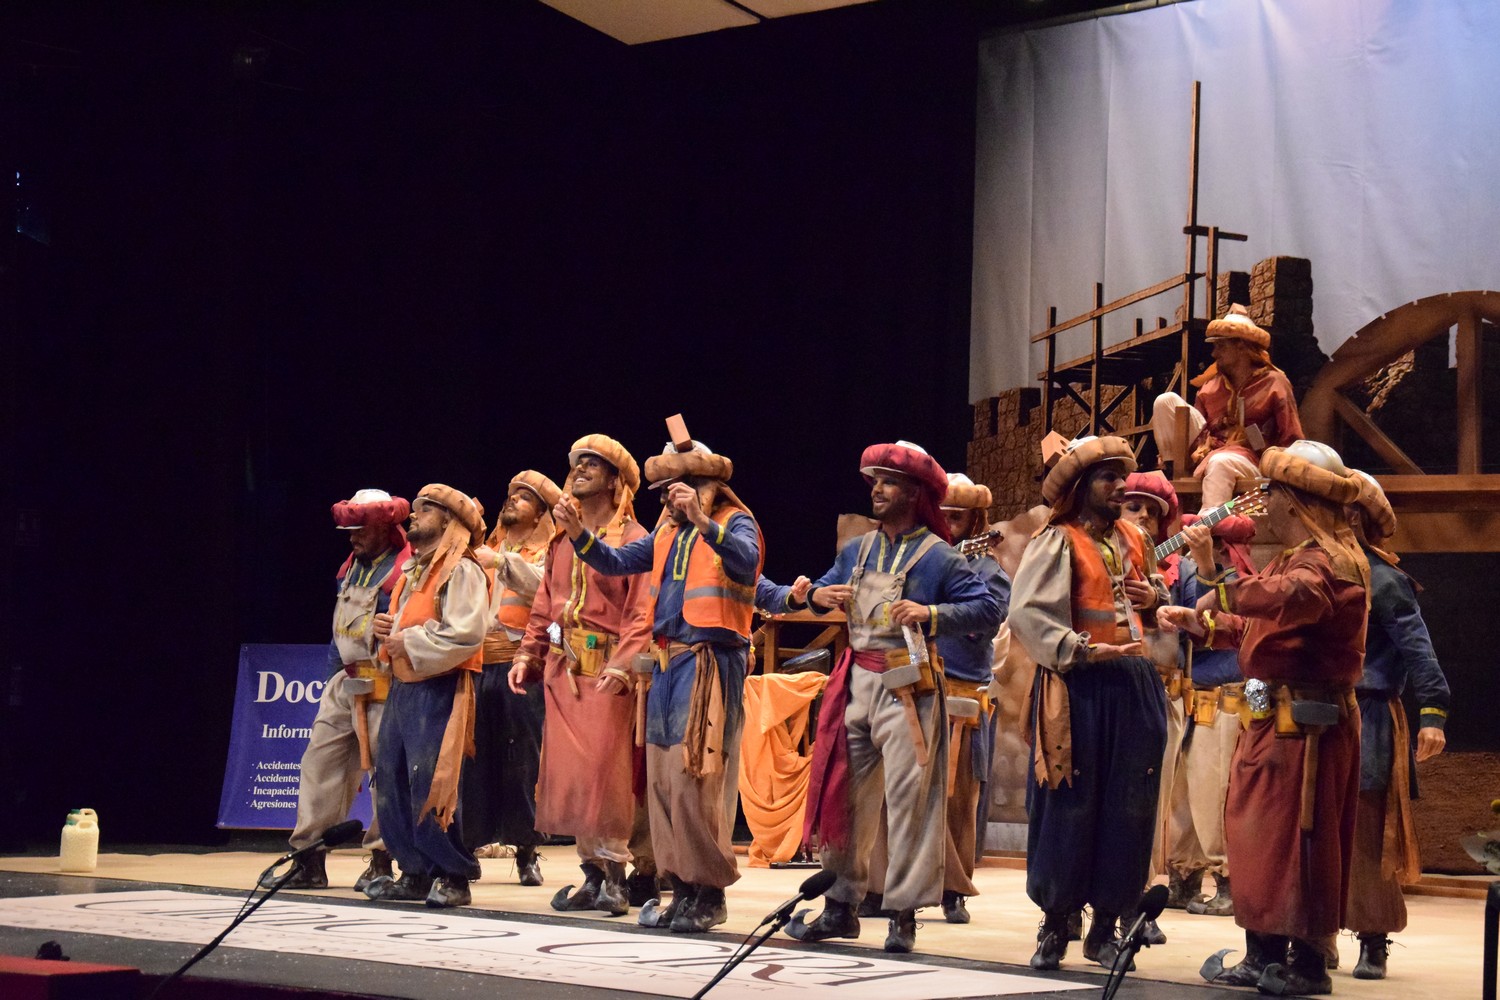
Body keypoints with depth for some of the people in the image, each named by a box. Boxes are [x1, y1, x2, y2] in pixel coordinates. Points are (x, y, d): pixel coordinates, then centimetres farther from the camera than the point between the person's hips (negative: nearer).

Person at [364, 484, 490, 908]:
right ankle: (417, 872, 15)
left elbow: (466, 634, -20)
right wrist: (388, 629, 9)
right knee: (391, 781, 7)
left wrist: (408, 642, -14)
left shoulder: (462, 570, -8)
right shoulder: (412, 570, 20)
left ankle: (453, 875, -3)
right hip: (403, 687, 9)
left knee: (430, 785, -12)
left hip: (439, 689, -9)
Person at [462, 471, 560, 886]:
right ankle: (468, 845, 7)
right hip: (480, 665, 4)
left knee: (522, 759, -3)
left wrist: (503, 562, -21)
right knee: (474, 757, 1)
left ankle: (527, 852, 3)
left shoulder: (545, 554, 6)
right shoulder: (489, 549, 20)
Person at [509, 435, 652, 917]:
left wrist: (622, 665, -23)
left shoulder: (633, 539, -3)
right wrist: (528, 655, 7)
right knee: (567, 773, 5)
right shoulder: (561, 540, 18)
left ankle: (615, 873, -3)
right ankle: (592, 872, 11)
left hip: (606, 671, -7)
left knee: (604, 772, -10)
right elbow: (544, 605, 19)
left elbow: (641, 612, -12)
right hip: (562, 669, 7)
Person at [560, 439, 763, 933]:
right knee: (662, 776, 7)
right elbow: (616, 562, 17)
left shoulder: (734, 523, -3)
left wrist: (701, 521, -35)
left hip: (711, 663, -8)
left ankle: (710, 892, -5)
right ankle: (682, 888, 14)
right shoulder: (667, 532, 18)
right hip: (667, 662, 8)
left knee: (695, 776, -12)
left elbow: (746, 563, -24)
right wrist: (578, 535, 2)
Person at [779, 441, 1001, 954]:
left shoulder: (939, 556, -2)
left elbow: (988, 609, -9)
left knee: (909, 797, -8)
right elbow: (821, 590, 23)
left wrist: (932, 613, -22)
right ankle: (841, 906, 17)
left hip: (907, 686, -6)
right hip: (855, 680, 6)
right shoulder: (856, 551, 15)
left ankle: (903, 914, -4)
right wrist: (819, 595, 0)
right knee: (843, 793, 8)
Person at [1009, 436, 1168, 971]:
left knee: (1129, 811, 5)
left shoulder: (1135, 541, 16)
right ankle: (1055, 924, 9)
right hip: (1078, 687, -6)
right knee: (1068, 807, -3)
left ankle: (1105, 927, 14)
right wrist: (1087, 650, -22)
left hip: (1136, 686, 6)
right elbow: (1027, 614, -15)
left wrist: (1155, 597, 8)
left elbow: (1159, 594, 32)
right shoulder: (1057, 541, -4)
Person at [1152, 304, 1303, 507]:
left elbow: (1291, 441, -2)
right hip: (1207, 453, 5)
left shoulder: (1273, 383, 1)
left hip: (1248, 459, -5)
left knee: (1219, 463, -43)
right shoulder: (1211, 385, 14)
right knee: (1166, 401, -7)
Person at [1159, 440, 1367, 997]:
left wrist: (1226, 592, -36)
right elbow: (1257, 628, 28)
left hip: (1306, 727, -10)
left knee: (1293, 843, -5)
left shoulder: (1328, 561, -17)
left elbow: (1296, 597, -41)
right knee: (1256, 835, 14)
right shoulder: (1296, 558, 18)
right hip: (1271, 720, 10)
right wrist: (1201, 623, 24)